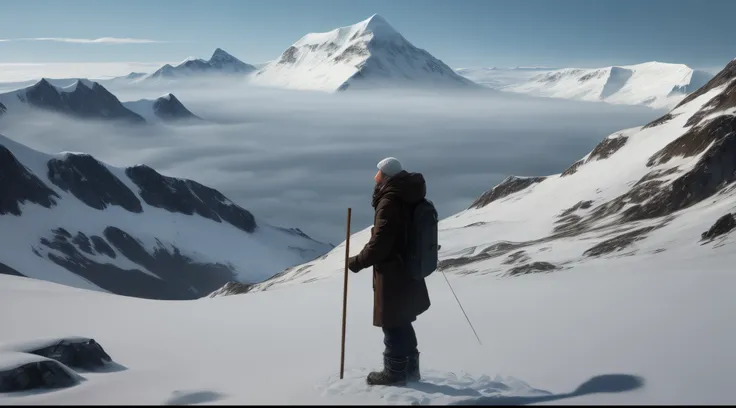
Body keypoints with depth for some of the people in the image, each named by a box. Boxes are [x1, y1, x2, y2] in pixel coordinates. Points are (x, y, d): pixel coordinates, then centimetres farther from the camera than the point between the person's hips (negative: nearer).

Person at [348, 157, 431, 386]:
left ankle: (395, 373, 12)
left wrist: (357, 262, -14)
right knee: (402, 323, 19)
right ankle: (410, 369, 28)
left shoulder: (390, 202, -21)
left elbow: (380, 243, -24)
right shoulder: (407, 198, 7)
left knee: (393, 325, 2)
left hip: (393, 274, -9)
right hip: (407, 270, 9)